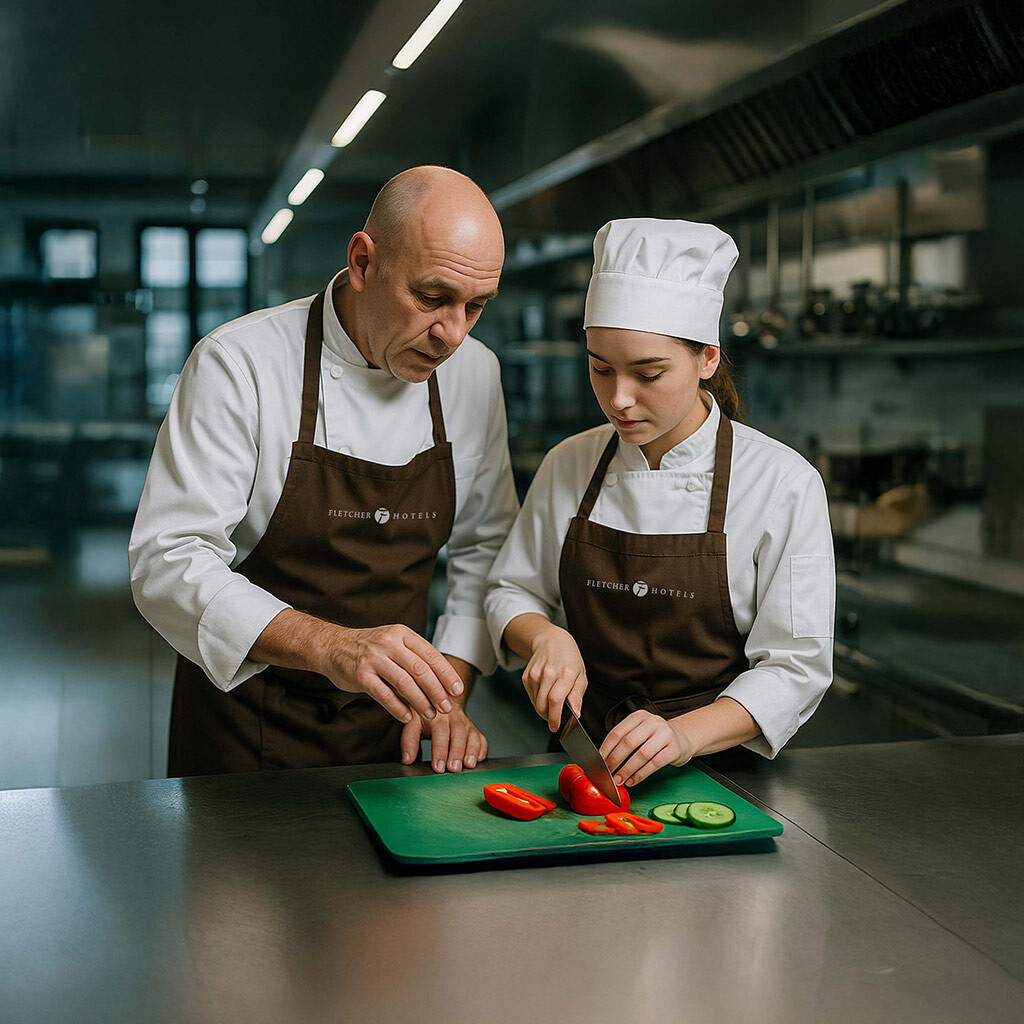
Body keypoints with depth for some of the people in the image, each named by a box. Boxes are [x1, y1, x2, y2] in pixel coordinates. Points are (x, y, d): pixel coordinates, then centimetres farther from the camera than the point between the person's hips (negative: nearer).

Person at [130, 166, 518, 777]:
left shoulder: (475, 372, -4)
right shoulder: (240, 363, -19)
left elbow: (484, 546, 5)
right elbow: (169, 561, -25)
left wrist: (447, 692, -9)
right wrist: (330, 645, -39)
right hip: (247, 723, -4)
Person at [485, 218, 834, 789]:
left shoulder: (784, 482, -8)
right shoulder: (569, 467, 3)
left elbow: (795, 667, -8)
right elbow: (513, 592, 14)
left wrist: (685, 735, -23)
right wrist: (546, 637, -9)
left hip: (716, 768, -2)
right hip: (584, 753, 3)